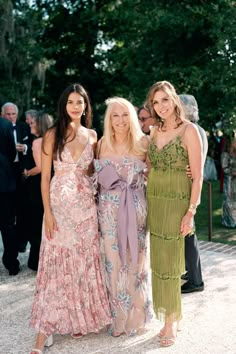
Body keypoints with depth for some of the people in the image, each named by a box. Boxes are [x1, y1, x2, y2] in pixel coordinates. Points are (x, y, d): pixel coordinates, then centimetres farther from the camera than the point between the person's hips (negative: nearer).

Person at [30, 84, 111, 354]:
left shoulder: (92, 136, 7)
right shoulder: (53, 135, -2)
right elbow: (45, 176, -4)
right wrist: (48, 212, -11)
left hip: (86, 205, 3)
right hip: (59, 204, -3)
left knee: (86, 262, 8)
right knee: (57, 264, -2)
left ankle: (81, 318, 25)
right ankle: (44, 332, 5)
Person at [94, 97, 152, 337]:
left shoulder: (142, 142, -3)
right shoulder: (102, 143, 3)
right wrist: (106, 180, -2)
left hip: (135, 208, -1)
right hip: (109, 210, 2)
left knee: (134, 259, 7)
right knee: (113, 261, 7)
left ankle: (135, 316, 25)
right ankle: (117, 316, 23)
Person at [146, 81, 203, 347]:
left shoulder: (189, 130, -7)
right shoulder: (155, 132, 10)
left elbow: (198, 175, -10)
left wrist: (191, 212, -14)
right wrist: (146, 202, 8)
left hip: (176, 203, -5)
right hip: (153, 201, 6)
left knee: (169, 261, -1)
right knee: (158, 259, 8)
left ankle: (171, 320, 12)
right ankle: (168, 313, 22)